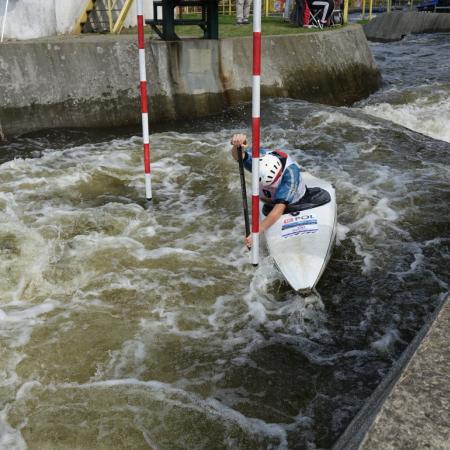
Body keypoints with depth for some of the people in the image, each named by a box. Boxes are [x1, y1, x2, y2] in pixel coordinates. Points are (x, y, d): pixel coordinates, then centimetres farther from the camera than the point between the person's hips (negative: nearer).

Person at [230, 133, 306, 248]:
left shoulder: (290, 172, -42)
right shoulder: (260, 156, -31)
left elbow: (280, 208, -49)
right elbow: (239, 156, -51)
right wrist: (237, 147, -76)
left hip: (293, 203, -3)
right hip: (269, 203, 3)